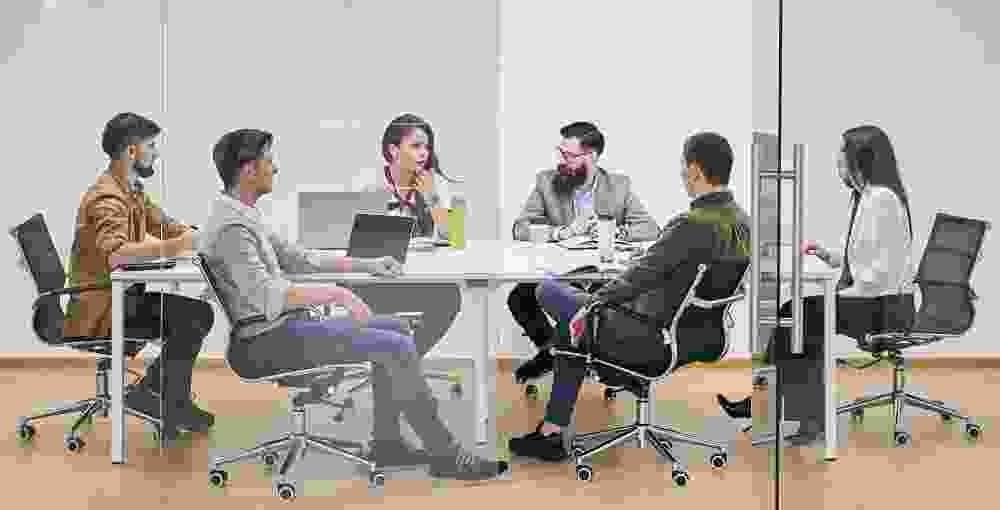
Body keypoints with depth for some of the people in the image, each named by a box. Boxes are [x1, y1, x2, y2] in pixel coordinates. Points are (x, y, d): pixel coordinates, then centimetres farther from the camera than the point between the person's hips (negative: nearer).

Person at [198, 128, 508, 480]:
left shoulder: (245, 217, 15)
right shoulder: (231, 226, -19)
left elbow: (298, 259, 21)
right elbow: (266, 296, -31)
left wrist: (365, 264, 14)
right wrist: (336, 293, -30)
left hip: (281, 328, 11)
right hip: (265, 343, -11)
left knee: (396, 330, 13)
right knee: (397, 347, -15)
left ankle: (386, 443, 12)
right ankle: (444, 454, -7)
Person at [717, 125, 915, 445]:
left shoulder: (883, 199, -17)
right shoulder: (868, 197, 16)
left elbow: (884, 270, -22)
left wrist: (842, 296, -16)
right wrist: (829, 256, 8)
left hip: (882, 307, -9)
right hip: (869, 302, 9)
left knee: (797, 316, -10)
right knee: (795, 316, -1)